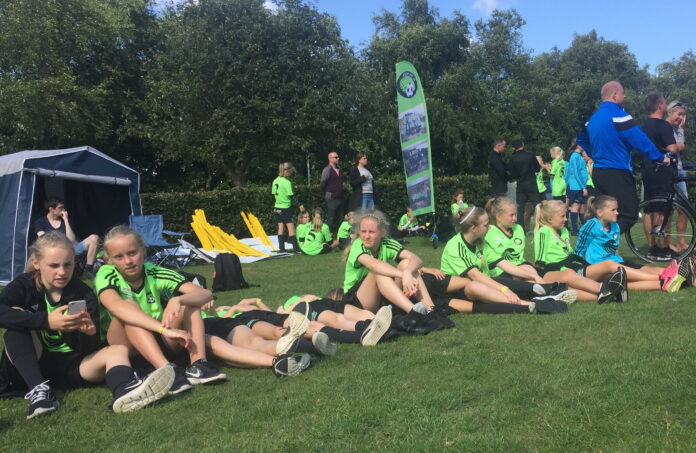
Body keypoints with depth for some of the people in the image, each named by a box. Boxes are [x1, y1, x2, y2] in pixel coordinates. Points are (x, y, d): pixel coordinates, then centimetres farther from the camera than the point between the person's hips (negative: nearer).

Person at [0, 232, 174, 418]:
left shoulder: (84, 294, 0)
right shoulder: (23, 286, -2)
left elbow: (90, 349, -7)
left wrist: (89, 332, -30)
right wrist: (46, 321, -35)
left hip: (72, 366, 1)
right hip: (30, 367, -1)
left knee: (118, 350, -24)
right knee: (17, 313, -21)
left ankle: (124, 390, -62)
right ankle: (38, 389, -36)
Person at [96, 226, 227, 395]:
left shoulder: (155, 274, -6)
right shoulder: (106, 275, -13)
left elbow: (206, 294, -17)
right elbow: (116, 306, -37)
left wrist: (178, 300, -39)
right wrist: (164, 329, -46)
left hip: (158, 341, 3)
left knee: (187, 300, -17)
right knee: (129, 306, -30)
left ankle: (198, 365, -32)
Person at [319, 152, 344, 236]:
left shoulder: (339, 169, 14)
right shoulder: (327, 170, -9)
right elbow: (322, 184, -8)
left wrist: (341, 193, 15)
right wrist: (326, 195, 0)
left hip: (340, 197, 7)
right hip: (331, 198, -7)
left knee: (339, 218, 9)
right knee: (331, 218, -5)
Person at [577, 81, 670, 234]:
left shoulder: (593, 117, 14)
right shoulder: (618, 115, -13)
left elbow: (581, 139, 29)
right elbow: (640, 140, -17)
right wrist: (661, 157, -8)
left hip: (598, 173, 9)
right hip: (617, 174, -9)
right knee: (629, 215, -7)